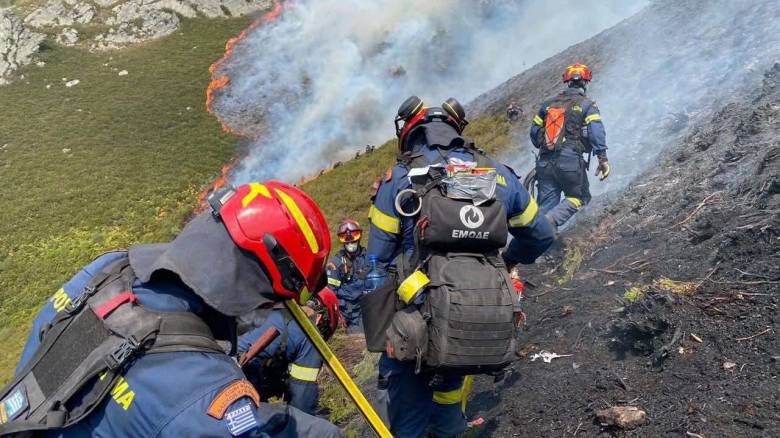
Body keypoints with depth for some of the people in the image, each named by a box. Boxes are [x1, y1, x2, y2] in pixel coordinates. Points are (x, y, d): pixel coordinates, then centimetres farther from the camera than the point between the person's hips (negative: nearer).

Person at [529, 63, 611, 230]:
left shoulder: (548, 104, 15)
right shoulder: (587, 105, 2)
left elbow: (534, 131, 17)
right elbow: (596, 132, -10)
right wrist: (603, 159, -11)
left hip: (545, 161, 4)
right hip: (570, 161, -4)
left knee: (546, 204, 9)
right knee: (578, 198, 9)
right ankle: (550, 220, -16)